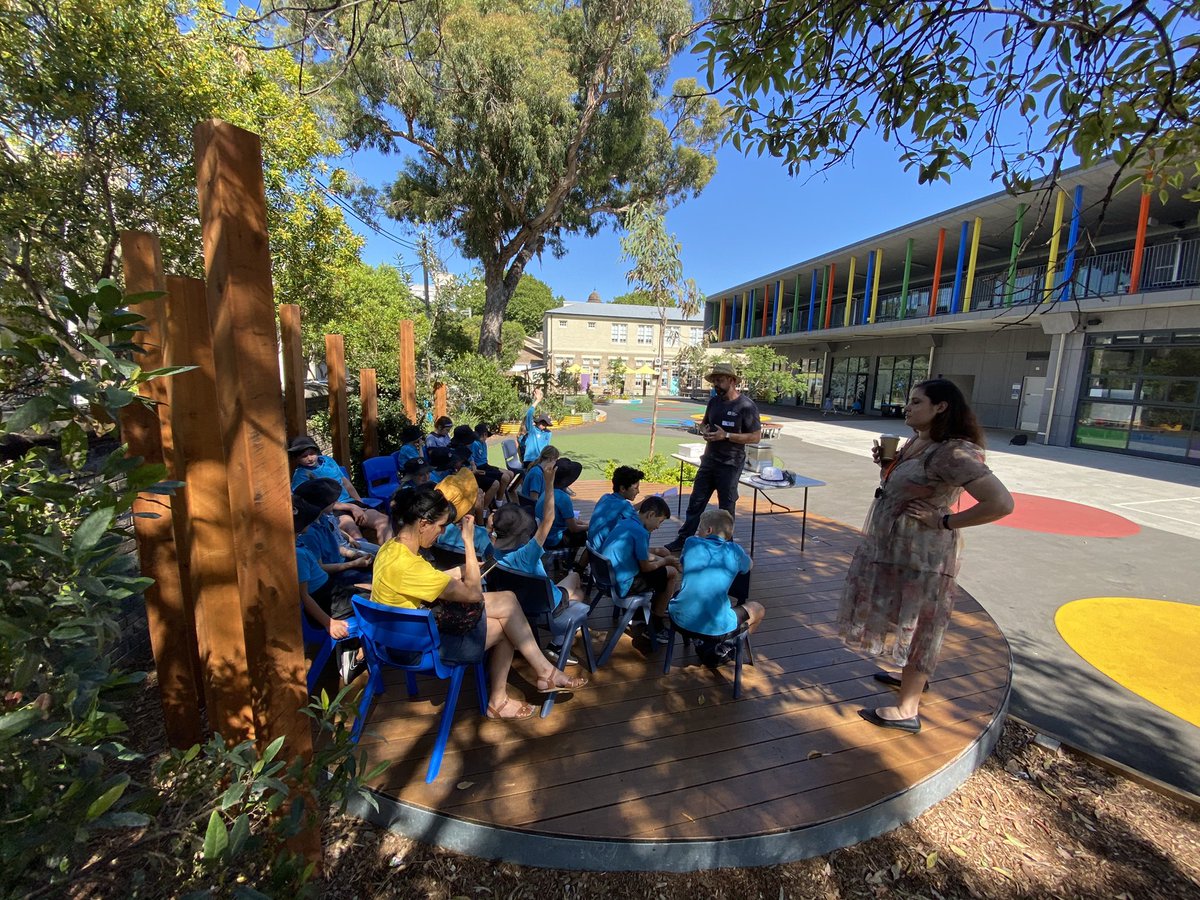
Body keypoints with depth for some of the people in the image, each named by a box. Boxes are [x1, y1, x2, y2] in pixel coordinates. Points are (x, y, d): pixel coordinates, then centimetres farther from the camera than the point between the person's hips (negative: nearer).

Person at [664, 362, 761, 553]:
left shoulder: (746, 406, -13)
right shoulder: (714, 402, 7)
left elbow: (755, 437, -13)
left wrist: (726, 435, -21)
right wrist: (704, 430, -2)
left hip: (730, 465, -6)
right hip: (709, 460, 6)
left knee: (727, 508, 7)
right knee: (695, 502, 11)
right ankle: (683, 540, 22)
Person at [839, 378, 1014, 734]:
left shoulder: (953, 452, -23)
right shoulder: (914, 443, 5)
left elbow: (1001, 503, -29)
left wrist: (945, 522, -22)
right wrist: (885, 464, -1)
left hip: (921, 555, -9)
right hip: (891, 546, 9)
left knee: (914, 624, 5)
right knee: (902, 619, 24)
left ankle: (907, 710, 21)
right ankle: (912, 676, 46)